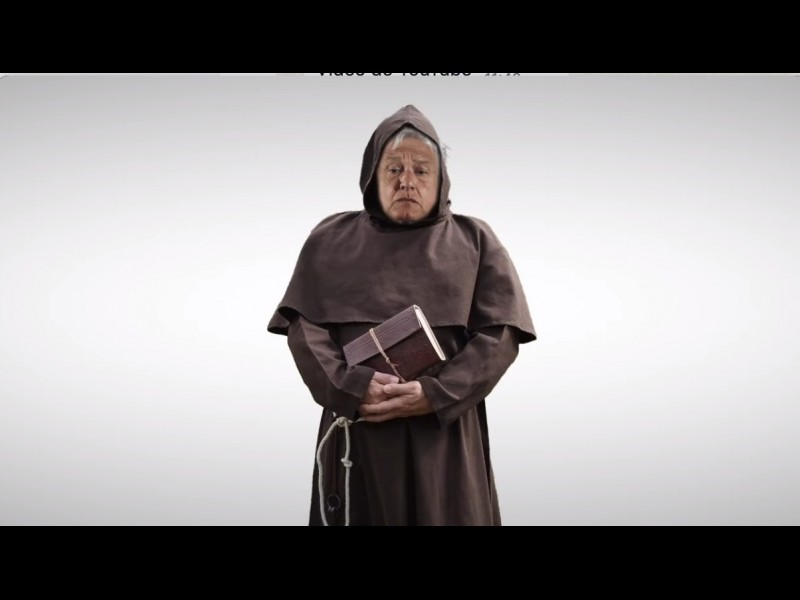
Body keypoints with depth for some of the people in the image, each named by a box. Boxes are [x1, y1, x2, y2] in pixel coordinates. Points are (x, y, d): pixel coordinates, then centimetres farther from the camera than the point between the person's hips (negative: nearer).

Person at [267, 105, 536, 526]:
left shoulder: (476, 242, 8)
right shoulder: (330, 239, 10)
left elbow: (501, 333, -1)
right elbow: (303, 326, 2)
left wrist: (436, 395, -15)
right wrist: (349, 387, -15)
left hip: (445, 433, 0)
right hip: (356, 432, 1)